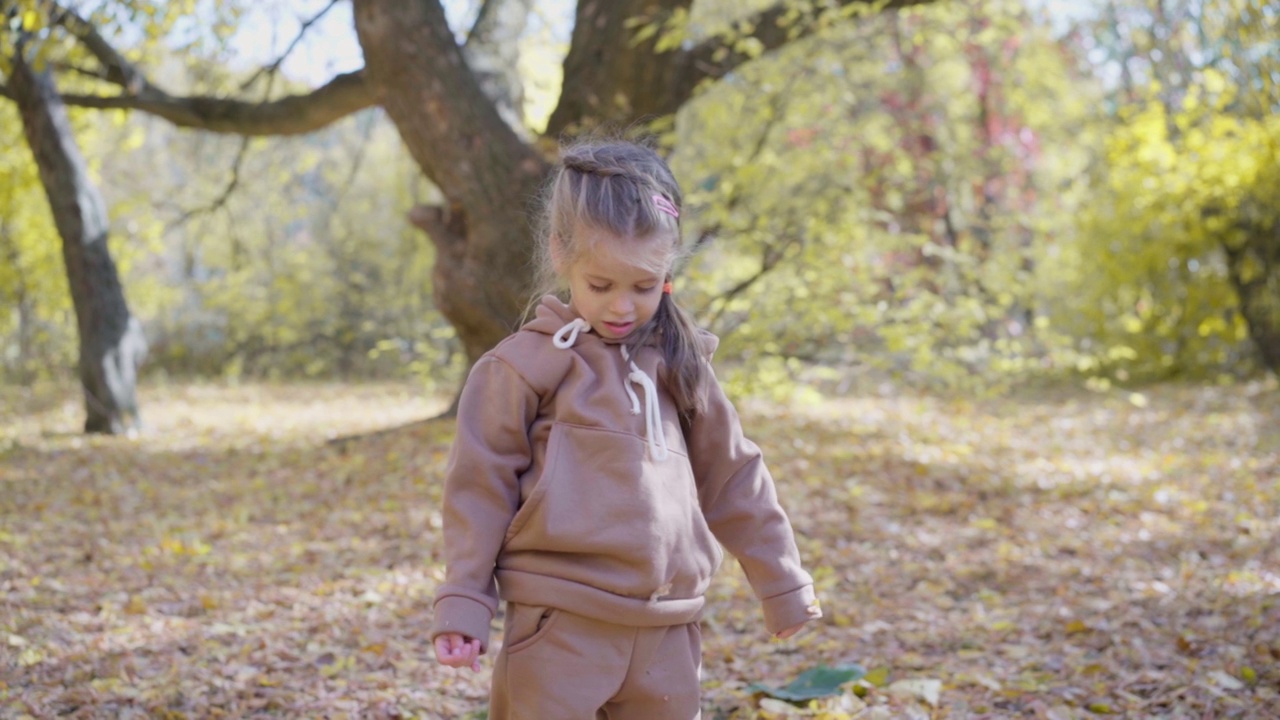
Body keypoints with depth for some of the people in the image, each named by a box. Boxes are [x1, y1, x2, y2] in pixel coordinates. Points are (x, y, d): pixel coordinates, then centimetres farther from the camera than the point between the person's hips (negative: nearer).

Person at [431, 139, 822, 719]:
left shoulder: (677, 362, 10)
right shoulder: (528, 366, -4)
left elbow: (732, 477, 17)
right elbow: (480, 487, -2)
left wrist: (782, 583, 21)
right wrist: (463, 603, -5)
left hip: (667, 630, 5)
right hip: (561, 627, -5)